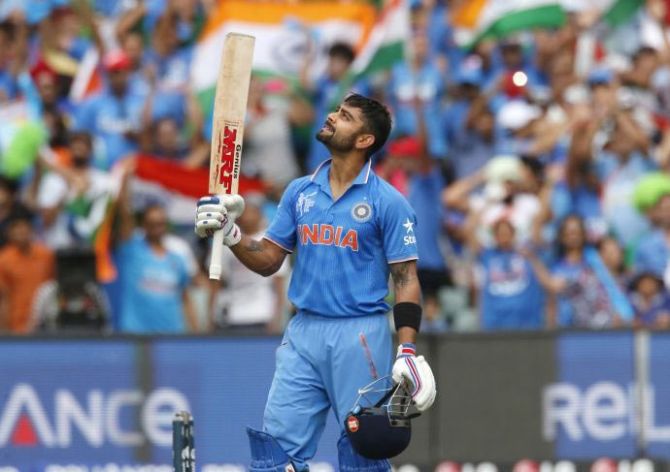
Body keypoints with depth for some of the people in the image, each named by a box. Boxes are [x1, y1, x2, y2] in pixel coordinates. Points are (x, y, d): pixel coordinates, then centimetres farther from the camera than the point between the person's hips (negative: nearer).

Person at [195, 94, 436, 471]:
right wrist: (229, 233, -4)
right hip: (303, 331, 5)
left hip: (360, 337, -5)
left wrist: (408, 351, -15)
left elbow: (406, 279, -6)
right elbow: (268, 261, 14)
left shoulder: (388, 202, -4)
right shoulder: (300, 192, 11)